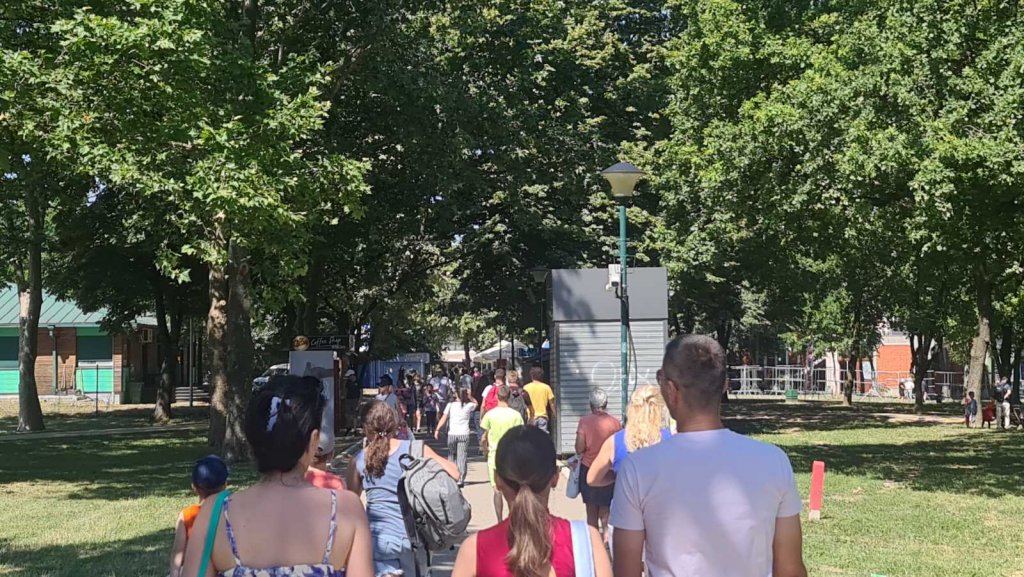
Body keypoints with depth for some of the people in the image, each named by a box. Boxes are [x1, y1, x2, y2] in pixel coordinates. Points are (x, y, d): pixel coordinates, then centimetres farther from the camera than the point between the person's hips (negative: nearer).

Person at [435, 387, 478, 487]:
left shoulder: (450, 405, 2)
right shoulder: (468, 406, 2)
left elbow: (443, 418, -5)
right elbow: (475, 403, 26)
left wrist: (437, 430, -4)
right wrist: (469, 396, 14)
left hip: (452, 434, 1)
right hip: (464, 434, -1)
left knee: (451, 455, 17)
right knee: (462, 457, 0)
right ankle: (460, 480, -7)